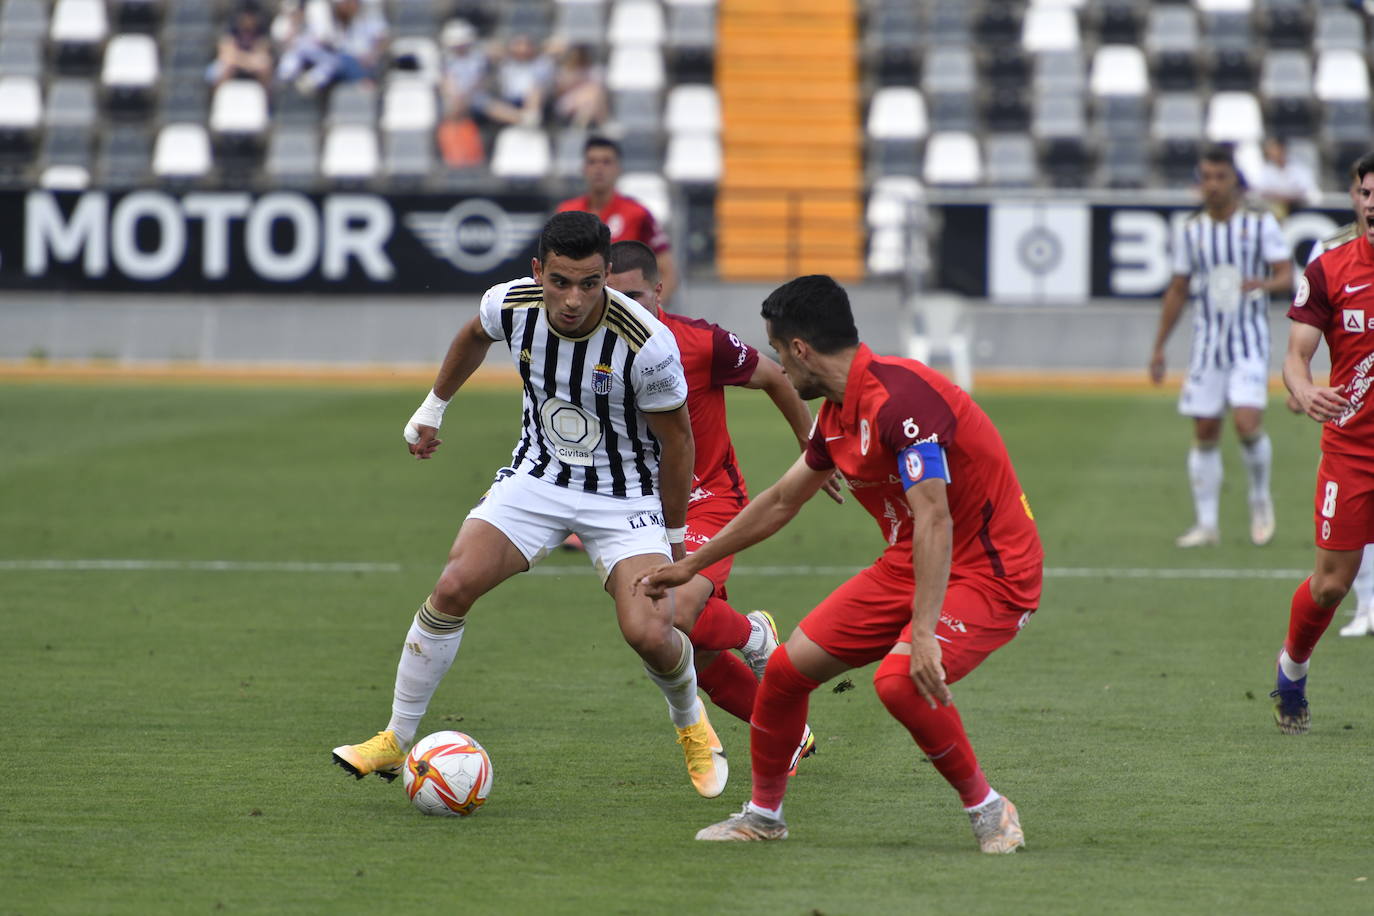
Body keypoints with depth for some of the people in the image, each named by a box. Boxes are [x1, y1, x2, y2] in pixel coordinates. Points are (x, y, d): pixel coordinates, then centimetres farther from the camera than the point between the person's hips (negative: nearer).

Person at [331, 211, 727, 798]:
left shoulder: (646, 342, -28)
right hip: (537, 478, 3)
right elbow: (474, 336, 11)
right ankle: (397, 740, 1)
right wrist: (433, 407, 24)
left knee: (648, 633, -19)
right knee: (452, 587, -14)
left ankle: (691, 724, 16)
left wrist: (674, 538, -2)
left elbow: (676, 437, -12)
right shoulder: (510, 305, -16)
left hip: (625, 496, -3)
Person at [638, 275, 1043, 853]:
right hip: (907, 565, 9)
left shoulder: (901, 396, -24)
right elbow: (781, 501, 23)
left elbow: (934, 518, -32)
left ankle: (987, 810, -10)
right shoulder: (837, 413, 7)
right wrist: (691, 565, 30)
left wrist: (924, 633, -38)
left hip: (989, 571, -9)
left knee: (901, 680, -32)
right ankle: (763, 814, 24)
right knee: (787, 667, 3)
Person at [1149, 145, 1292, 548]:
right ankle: (1207, 523, 9)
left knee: (1247, 424, -17)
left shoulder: (1261, 224, -2)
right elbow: (1177, 291, 14)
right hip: (1207, 341, 3)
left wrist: (1263, 284, -28)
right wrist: (1159, 347, 12)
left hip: (1249, 340, -3)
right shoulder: (1190, 231, 7)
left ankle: (1260, 497, 9)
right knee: (1204, 435, 2)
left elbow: (1286, 276, -5)